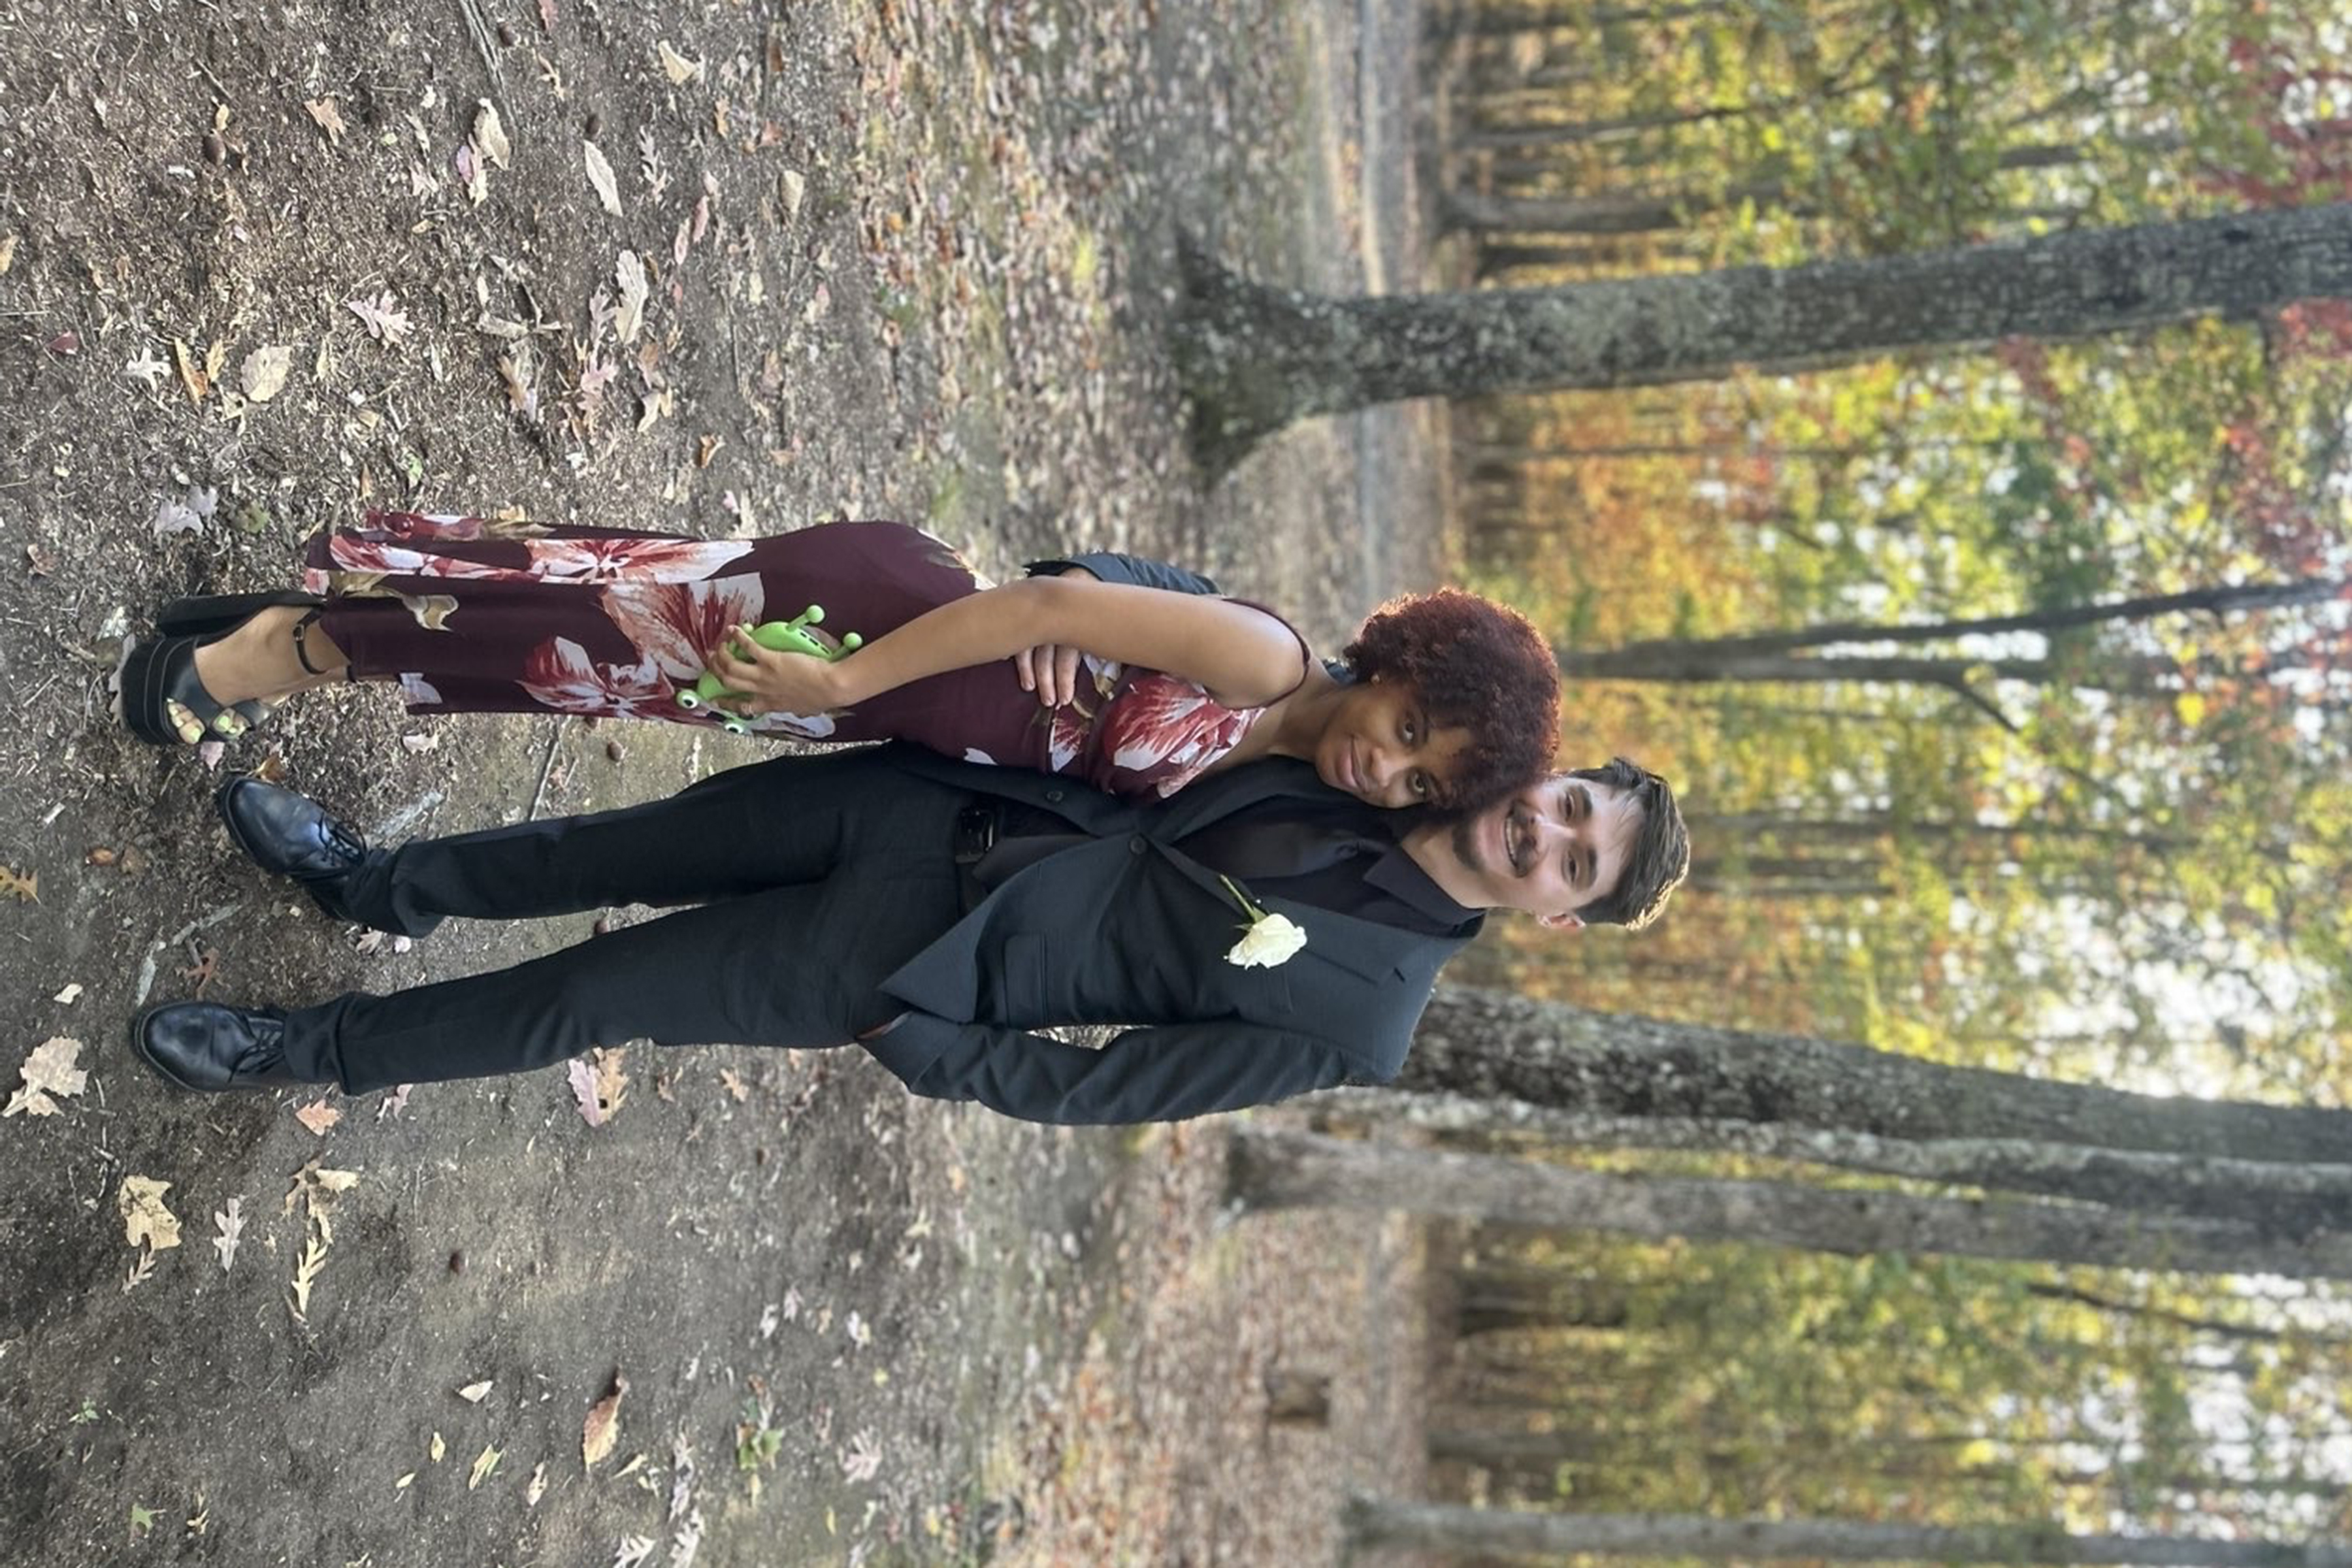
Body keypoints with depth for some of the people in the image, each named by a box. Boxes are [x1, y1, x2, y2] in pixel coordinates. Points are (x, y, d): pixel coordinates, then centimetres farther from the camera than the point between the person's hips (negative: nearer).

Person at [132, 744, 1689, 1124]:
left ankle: (316, 1048, 27)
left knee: (580, 998, 3)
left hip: (897, 975, -4)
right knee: (638, 844, 12)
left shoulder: (1357, 1022, -14)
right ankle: (384, 883, 39)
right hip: (934, 806, 4)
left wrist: (913, 1045, -13)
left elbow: (1097, 1084, -12)